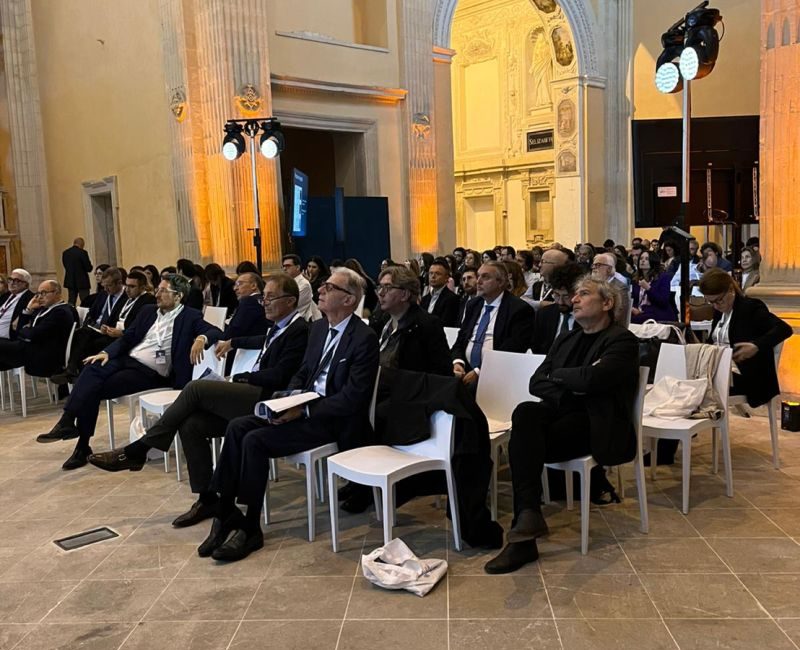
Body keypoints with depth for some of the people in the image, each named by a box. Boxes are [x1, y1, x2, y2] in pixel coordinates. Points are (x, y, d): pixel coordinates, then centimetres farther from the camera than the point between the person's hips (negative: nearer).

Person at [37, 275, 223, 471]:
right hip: (127, 359, 5)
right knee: (93, 368, -26)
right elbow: (127, 338, 17)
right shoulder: (148, 311, 18)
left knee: (94, 389, -22)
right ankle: (67, 421, -33)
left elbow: (216, 332, -9)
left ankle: (83, 445, -14)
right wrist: (106, 352, -2)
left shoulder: (190, 317, 1)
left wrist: (201, 339, -32)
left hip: (150, 374, -5)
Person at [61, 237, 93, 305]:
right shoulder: (82, 252, -13)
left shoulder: (65, 253, 5)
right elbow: (89, 268, -12)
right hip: (82, 282, -6)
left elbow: (65, 265, 14)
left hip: (70, 281, 6)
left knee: (71, 303, 10)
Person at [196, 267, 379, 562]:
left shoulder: (364, 338, -15)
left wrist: (303, 411, -22)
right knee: (237, 427, -12)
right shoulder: (318, 328, 12)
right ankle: (225, 511, -7)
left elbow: (353, 397, -19)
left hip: (334, 420, -8)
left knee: (255, 440, -22)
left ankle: (250, 528, -9)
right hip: (304, 407, 8)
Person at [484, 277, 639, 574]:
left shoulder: (622, 340, -2)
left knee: (523, 442, -28)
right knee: (526, 412, -29)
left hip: (597, 426, -6)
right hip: (564, 412, 6)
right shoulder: (566, 340, 21)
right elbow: (536, 383, 11)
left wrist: (556, 374, -1)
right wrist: (569, 390, -8)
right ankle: (528, 515, -34)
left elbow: (591, 378, -20)